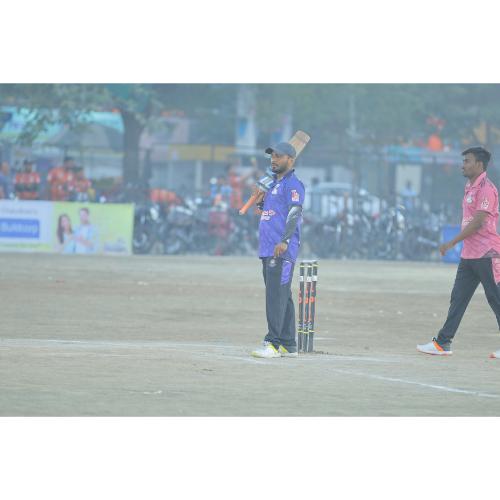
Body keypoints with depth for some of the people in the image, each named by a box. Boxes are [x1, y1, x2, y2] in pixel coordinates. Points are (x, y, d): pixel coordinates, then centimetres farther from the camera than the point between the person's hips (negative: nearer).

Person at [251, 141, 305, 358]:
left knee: (276, 296, -14)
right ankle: (288, 345, 15)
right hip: (268, 249, 10)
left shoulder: (293, 184, -7)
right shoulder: (273, 184, 22)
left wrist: (285, 241, -29)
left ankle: (273, 343, -18)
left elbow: (294, 214, -18)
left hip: (282, 251, -10)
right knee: (281, 297, 11)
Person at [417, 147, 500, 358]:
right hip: (468, 254, 10)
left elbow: (477, 223, -20)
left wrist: (452, 243, -18)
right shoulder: (469, 187, 16)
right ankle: (443, 343, 6)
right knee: (458, 299, 6)